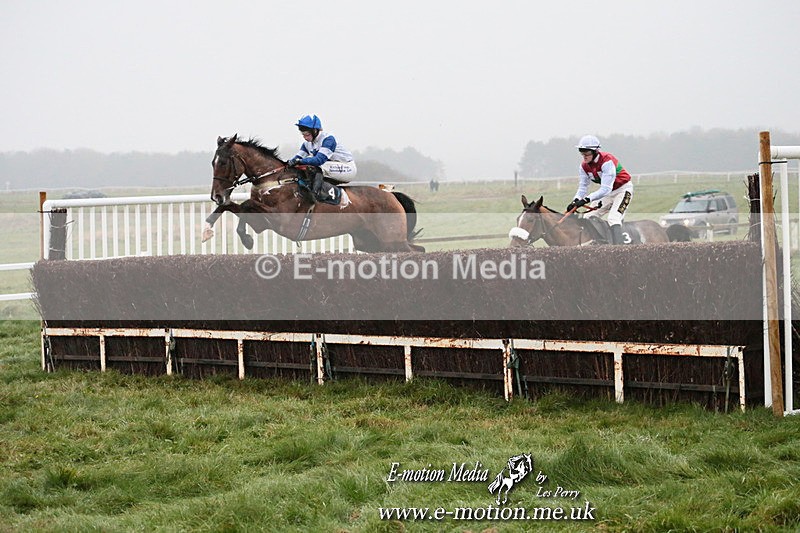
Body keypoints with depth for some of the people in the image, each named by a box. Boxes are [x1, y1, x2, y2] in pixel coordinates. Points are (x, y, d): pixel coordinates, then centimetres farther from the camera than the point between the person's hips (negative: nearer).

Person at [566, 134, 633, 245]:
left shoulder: (607, 161, -32)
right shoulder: (584, 166, -8)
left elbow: (605, 189, -37)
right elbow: (582, 187, -7)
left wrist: (586, 199, -45)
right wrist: (576, 201, -28)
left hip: (623, 189, -8)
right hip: (607, 192, 8)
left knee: (613, 218, -27)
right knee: (589, 217, 0)